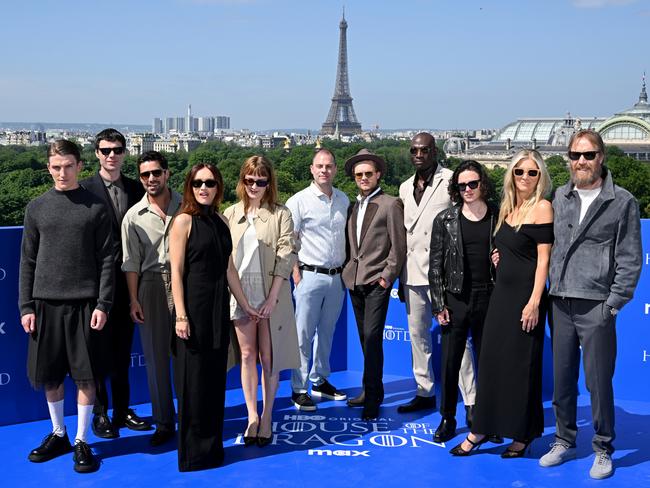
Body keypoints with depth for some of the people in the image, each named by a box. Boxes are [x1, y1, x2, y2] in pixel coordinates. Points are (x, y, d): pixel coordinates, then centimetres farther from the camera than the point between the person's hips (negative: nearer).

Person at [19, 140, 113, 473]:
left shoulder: (96, 208, 0)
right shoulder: (37, 208, 6)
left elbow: (106, 259, -1)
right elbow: (28, 261, 7)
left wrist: (103, 304, -7)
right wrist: (26, 306, 1)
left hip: (84, 304, -2)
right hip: (46, 303, 2)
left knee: (85, 376, 2)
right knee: (48, 375, 10)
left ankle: (82, 442, 15)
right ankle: (58, 434, 28)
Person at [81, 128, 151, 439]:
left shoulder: (136, 189, 7)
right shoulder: (85, 189, -7)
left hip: (127, 281, 5)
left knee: (123, 349, 13)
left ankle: (122, 410, 25)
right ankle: (100, 414, 17)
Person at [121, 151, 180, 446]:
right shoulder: (134, 216, 5)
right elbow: (131, 262, 5)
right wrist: (133, 299, 0)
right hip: (151, 285, 1)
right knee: (155, 355, 6)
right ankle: (164, 422, 18)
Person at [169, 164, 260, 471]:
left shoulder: (220, 221, 11)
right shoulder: (184, 221, -6)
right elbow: (176, 271, -10)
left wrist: (245, 305, 17)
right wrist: (181, 315, -16)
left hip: (219, 307, 6)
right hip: (194, 307, -6)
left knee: (215, 378, 12)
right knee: (193, 380, 1)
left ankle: (212, 446, 23)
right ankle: (193, 452, 13)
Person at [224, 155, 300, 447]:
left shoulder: (281, 215, 0)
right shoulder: (231, 215, 7)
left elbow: (286, 258, -6)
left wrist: (272, 298, -13)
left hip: (271, 294, -2)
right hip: (240, 293, 2)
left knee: (269, 357, 3)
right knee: (247, 355, 6)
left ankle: (267, 417, 14)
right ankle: (252, 416, 15)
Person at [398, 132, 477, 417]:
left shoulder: (451, 181, -5)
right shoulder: (405, 188, 15)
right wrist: (400, 276, 16)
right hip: (412, 272, 7)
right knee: (417, 335, 13)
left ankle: (470, 401, -3)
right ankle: (425, 393, 26)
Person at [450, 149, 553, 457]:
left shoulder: (542, 207, -9)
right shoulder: (507, 208, 12)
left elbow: (543, 258, -13)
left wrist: (534, 302, -18)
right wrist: (498, 257, 6)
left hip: (526, 295, -7)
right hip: (501, 293, 7)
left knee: (521, 364, 2)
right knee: (491, 359, 8)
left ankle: (522, 435, 16)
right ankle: (481, 429, 17)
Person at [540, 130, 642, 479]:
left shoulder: (622, 202, -2)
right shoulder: (560, 197, 10)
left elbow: (630, 259, -2)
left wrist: (613, 303, -7)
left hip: (596, 306, -4)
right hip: (561, 304, 4)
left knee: (599, 383, 2)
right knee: (561, 380, 11)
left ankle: (603, 450, 18)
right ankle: (564, 441, 27)